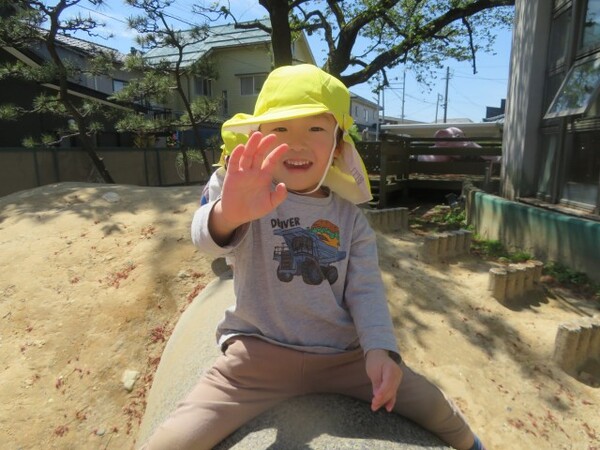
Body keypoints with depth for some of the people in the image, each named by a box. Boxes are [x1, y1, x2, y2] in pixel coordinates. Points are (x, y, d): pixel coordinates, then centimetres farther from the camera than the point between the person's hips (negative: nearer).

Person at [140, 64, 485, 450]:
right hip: (259, 355, -2)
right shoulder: (249, 196, -8)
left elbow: (366, 289, -1)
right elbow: (209, 236, -27)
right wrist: (228, 214, -51)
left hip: (344, 356, 3)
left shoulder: (350, 216, 2)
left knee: (439, 411, 6)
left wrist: (380, 348, -18)